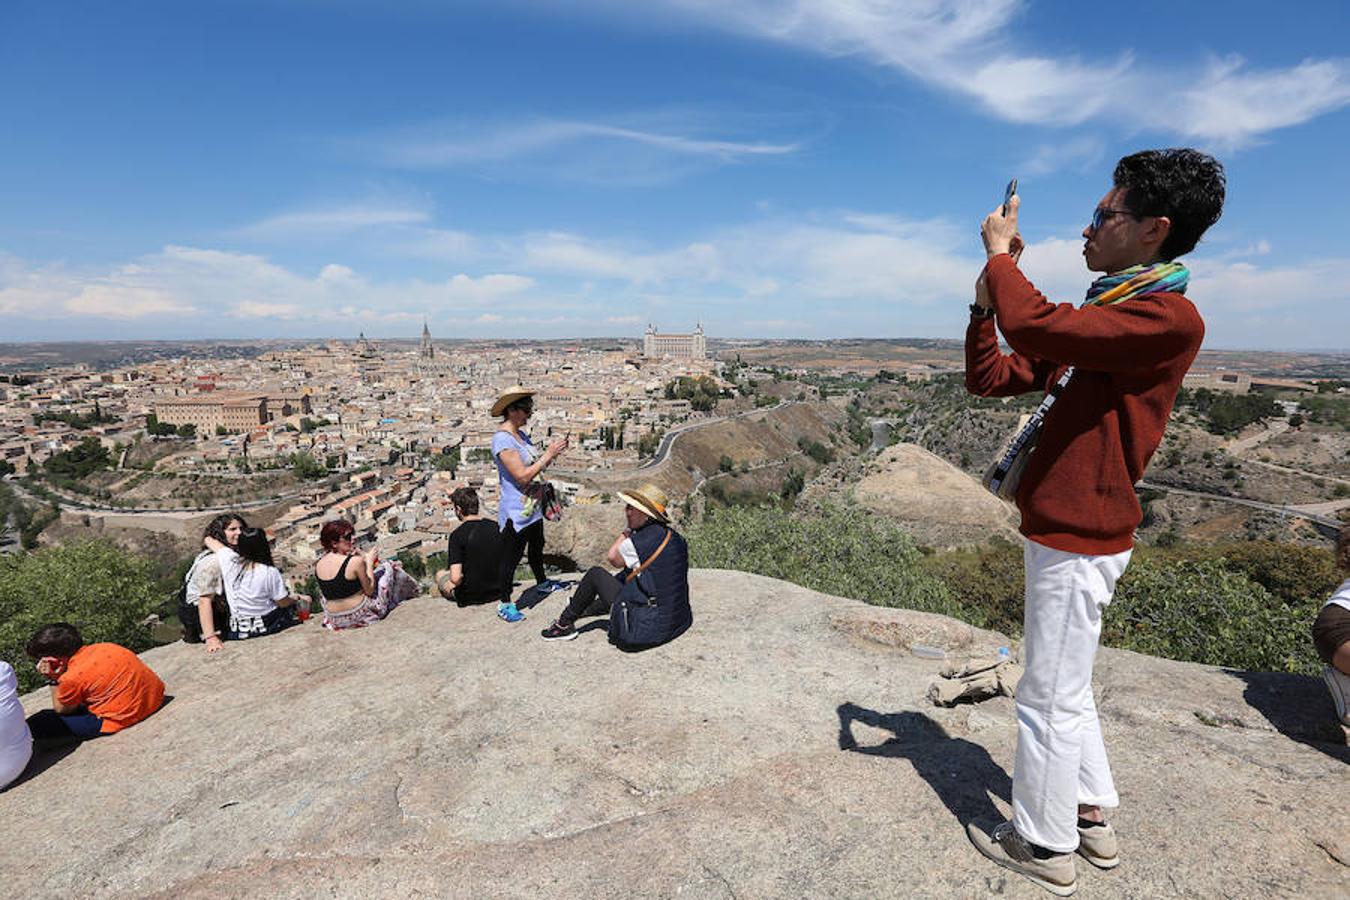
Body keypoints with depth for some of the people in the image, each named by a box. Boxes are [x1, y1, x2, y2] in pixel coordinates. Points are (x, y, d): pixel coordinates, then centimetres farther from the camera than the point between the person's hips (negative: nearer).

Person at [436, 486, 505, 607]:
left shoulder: (457, 535, -22)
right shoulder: (496, 527, -7)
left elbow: (455, 578, -26)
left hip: (470, 595, -4)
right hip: (498, 590, 4)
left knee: (440, 575, 25)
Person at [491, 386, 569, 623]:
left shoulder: (521, 434, 6)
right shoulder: (502, 439, -23)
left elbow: (535, 465, 13)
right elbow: (522, 476, -28)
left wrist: (551, 453, -3)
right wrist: (548, 454, -22)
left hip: (532, 509, 10)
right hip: (515, 513, -10)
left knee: (537, 548, 27)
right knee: (511, 558, 3)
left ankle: (542, 583, 48)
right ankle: (504, 603, 18)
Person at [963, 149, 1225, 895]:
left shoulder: (1168, 319, -17)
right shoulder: (1098, 322, 14)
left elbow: (1037, 328, -32)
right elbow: (990, 378, 11)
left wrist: (1000, 253, -14)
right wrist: (987, 297, 0)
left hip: (1077, 540, -10)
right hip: (1064, 528, 10)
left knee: (1049, 700, 5)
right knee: (1067, 688, 22)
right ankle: (1090, 819, 39)